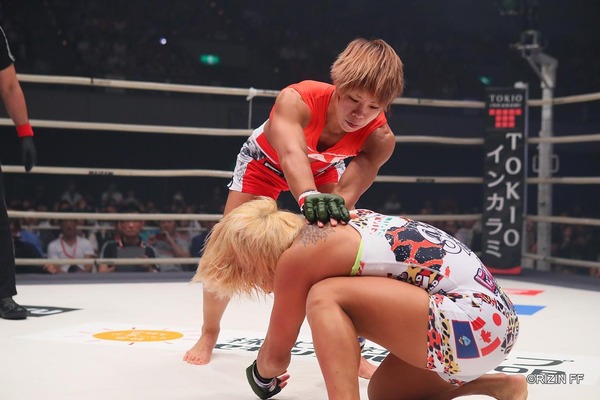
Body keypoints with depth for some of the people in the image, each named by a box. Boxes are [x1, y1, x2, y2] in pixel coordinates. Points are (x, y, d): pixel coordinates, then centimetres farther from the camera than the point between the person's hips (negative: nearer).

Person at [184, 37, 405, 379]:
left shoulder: (381, 138, -34)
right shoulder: (296, 100, -44)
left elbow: (346, 193, -42)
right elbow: (291, 154, -61)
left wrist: (334, 213, -64)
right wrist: (309, 197, -82)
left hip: (324, 167, 2)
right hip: (267, 159, -2)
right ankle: (209, 333, 15)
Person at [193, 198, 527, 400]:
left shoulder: (297, 256, -7)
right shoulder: (333, 227, 17)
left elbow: (278, 354, 8)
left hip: (472, 322, -10)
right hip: (493, 316, 10)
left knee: (325, 297, -10)